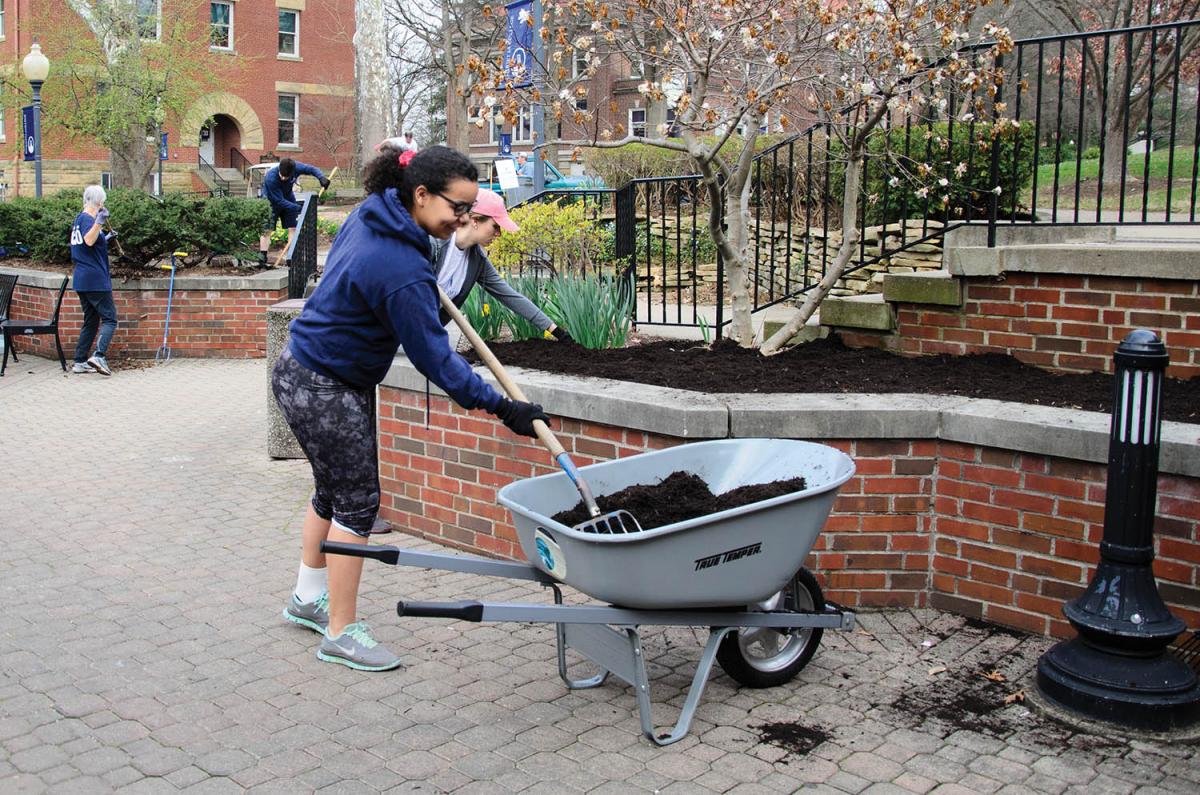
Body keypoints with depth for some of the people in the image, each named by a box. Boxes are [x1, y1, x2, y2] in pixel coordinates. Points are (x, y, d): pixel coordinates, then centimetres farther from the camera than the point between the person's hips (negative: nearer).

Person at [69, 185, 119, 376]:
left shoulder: (79, 219, 18)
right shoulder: (87, 219, -11)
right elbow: (89, 240, -30)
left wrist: (105, 238, 30)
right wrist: (99, 222, -41)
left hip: (82, 280, 10)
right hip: (95, 279, -10)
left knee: (91, 321, 13)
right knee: (109, 319, -10)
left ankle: (80, 362, 11)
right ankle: (99, 356, -25)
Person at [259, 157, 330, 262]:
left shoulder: (296, 167, -27)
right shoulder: (270, 178, -37)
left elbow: (312, 169, -9)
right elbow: (279, 201, -32)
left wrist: (321, 177, -30)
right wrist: (297, 207, -36)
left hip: (288, 199, 4)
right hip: (271, 201, -4)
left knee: (293, 228, -2)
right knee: (267, 229, -10)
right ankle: (262, 256, -8)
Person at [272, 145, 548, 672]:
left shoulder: (372, 214, 0)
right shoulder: (403, 271, -29)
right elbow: (434, 358, -25)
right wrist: (502, 407, -21)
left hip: (302, 371, 10)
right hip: (324, 391, -10)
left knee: (333, 489, 21)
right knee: (357, 501, -2)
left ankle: (309, 597, 38)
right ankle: (341, 634, 10)